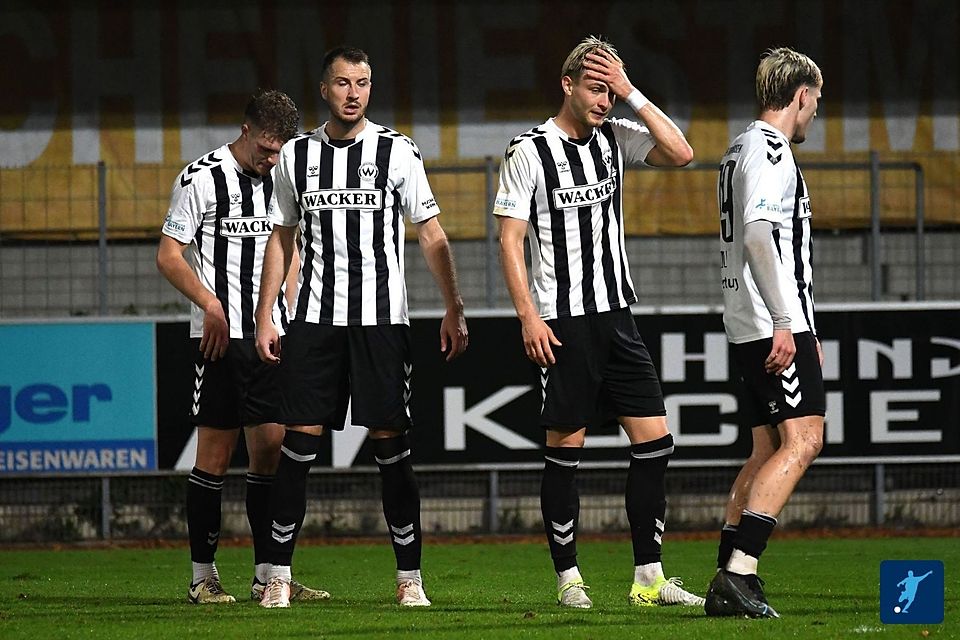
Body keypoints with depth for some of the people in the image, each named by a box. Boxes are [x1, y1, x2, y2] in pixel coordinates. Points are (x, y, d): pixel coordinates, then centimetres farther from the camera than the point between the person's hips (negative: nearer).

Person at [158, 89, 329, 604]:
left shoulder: (279, 179, 13)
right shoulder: (202, 178, -5)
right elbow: (168, 256, -6)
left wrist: (290, 320, 13)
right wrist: (209, 303, -19)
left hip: (271, 335, 6)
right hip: (220, 335, -6)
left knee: (271, 450, 5)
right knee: (215, 454, -4)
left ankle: (267, 574, 9)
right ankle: (203, 576, 2)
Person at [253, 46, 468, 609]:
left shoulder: (397, 152, 1)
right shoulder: (298, 156, 9)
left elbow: (432, 235, 2)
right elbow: (283, 239, 16)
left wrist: (454, 309, -5)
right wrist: (265, 315, 9)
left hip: (382, 319, -2)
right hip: (316, 319, 2)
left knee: (391, 444, -2)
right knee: (300, 441, -4)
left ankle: (410, 577, 4)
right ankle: (279, 574, 2)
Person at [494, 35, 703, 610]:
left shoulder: (615, 137, 8)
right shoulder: (530, 151, -6)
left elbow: (681, 154, -6)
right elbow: (511, 239, -5)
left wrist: (630, 91, -8)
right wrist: (529, 315, -13)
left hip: (618, 313, 5)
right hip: (563, 320, -5)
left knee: (655, 440, -1)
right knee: (566, 446, -1)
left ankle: (649, 578, 4)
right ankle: (568, 577, 8)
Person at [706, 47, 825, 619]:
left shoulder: (743, 149, 22)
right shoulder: (770, 149, -10)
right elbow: (758, 232, -22)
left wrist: (803, 329, 30)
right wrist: (786, 323, -23)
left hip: (752, 330, 10)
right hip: (776, 322, -10)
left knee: (769, 450, 10)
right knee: (803, 440, -14)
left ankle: (730, 583, 6)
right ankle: (738, 575, -22)